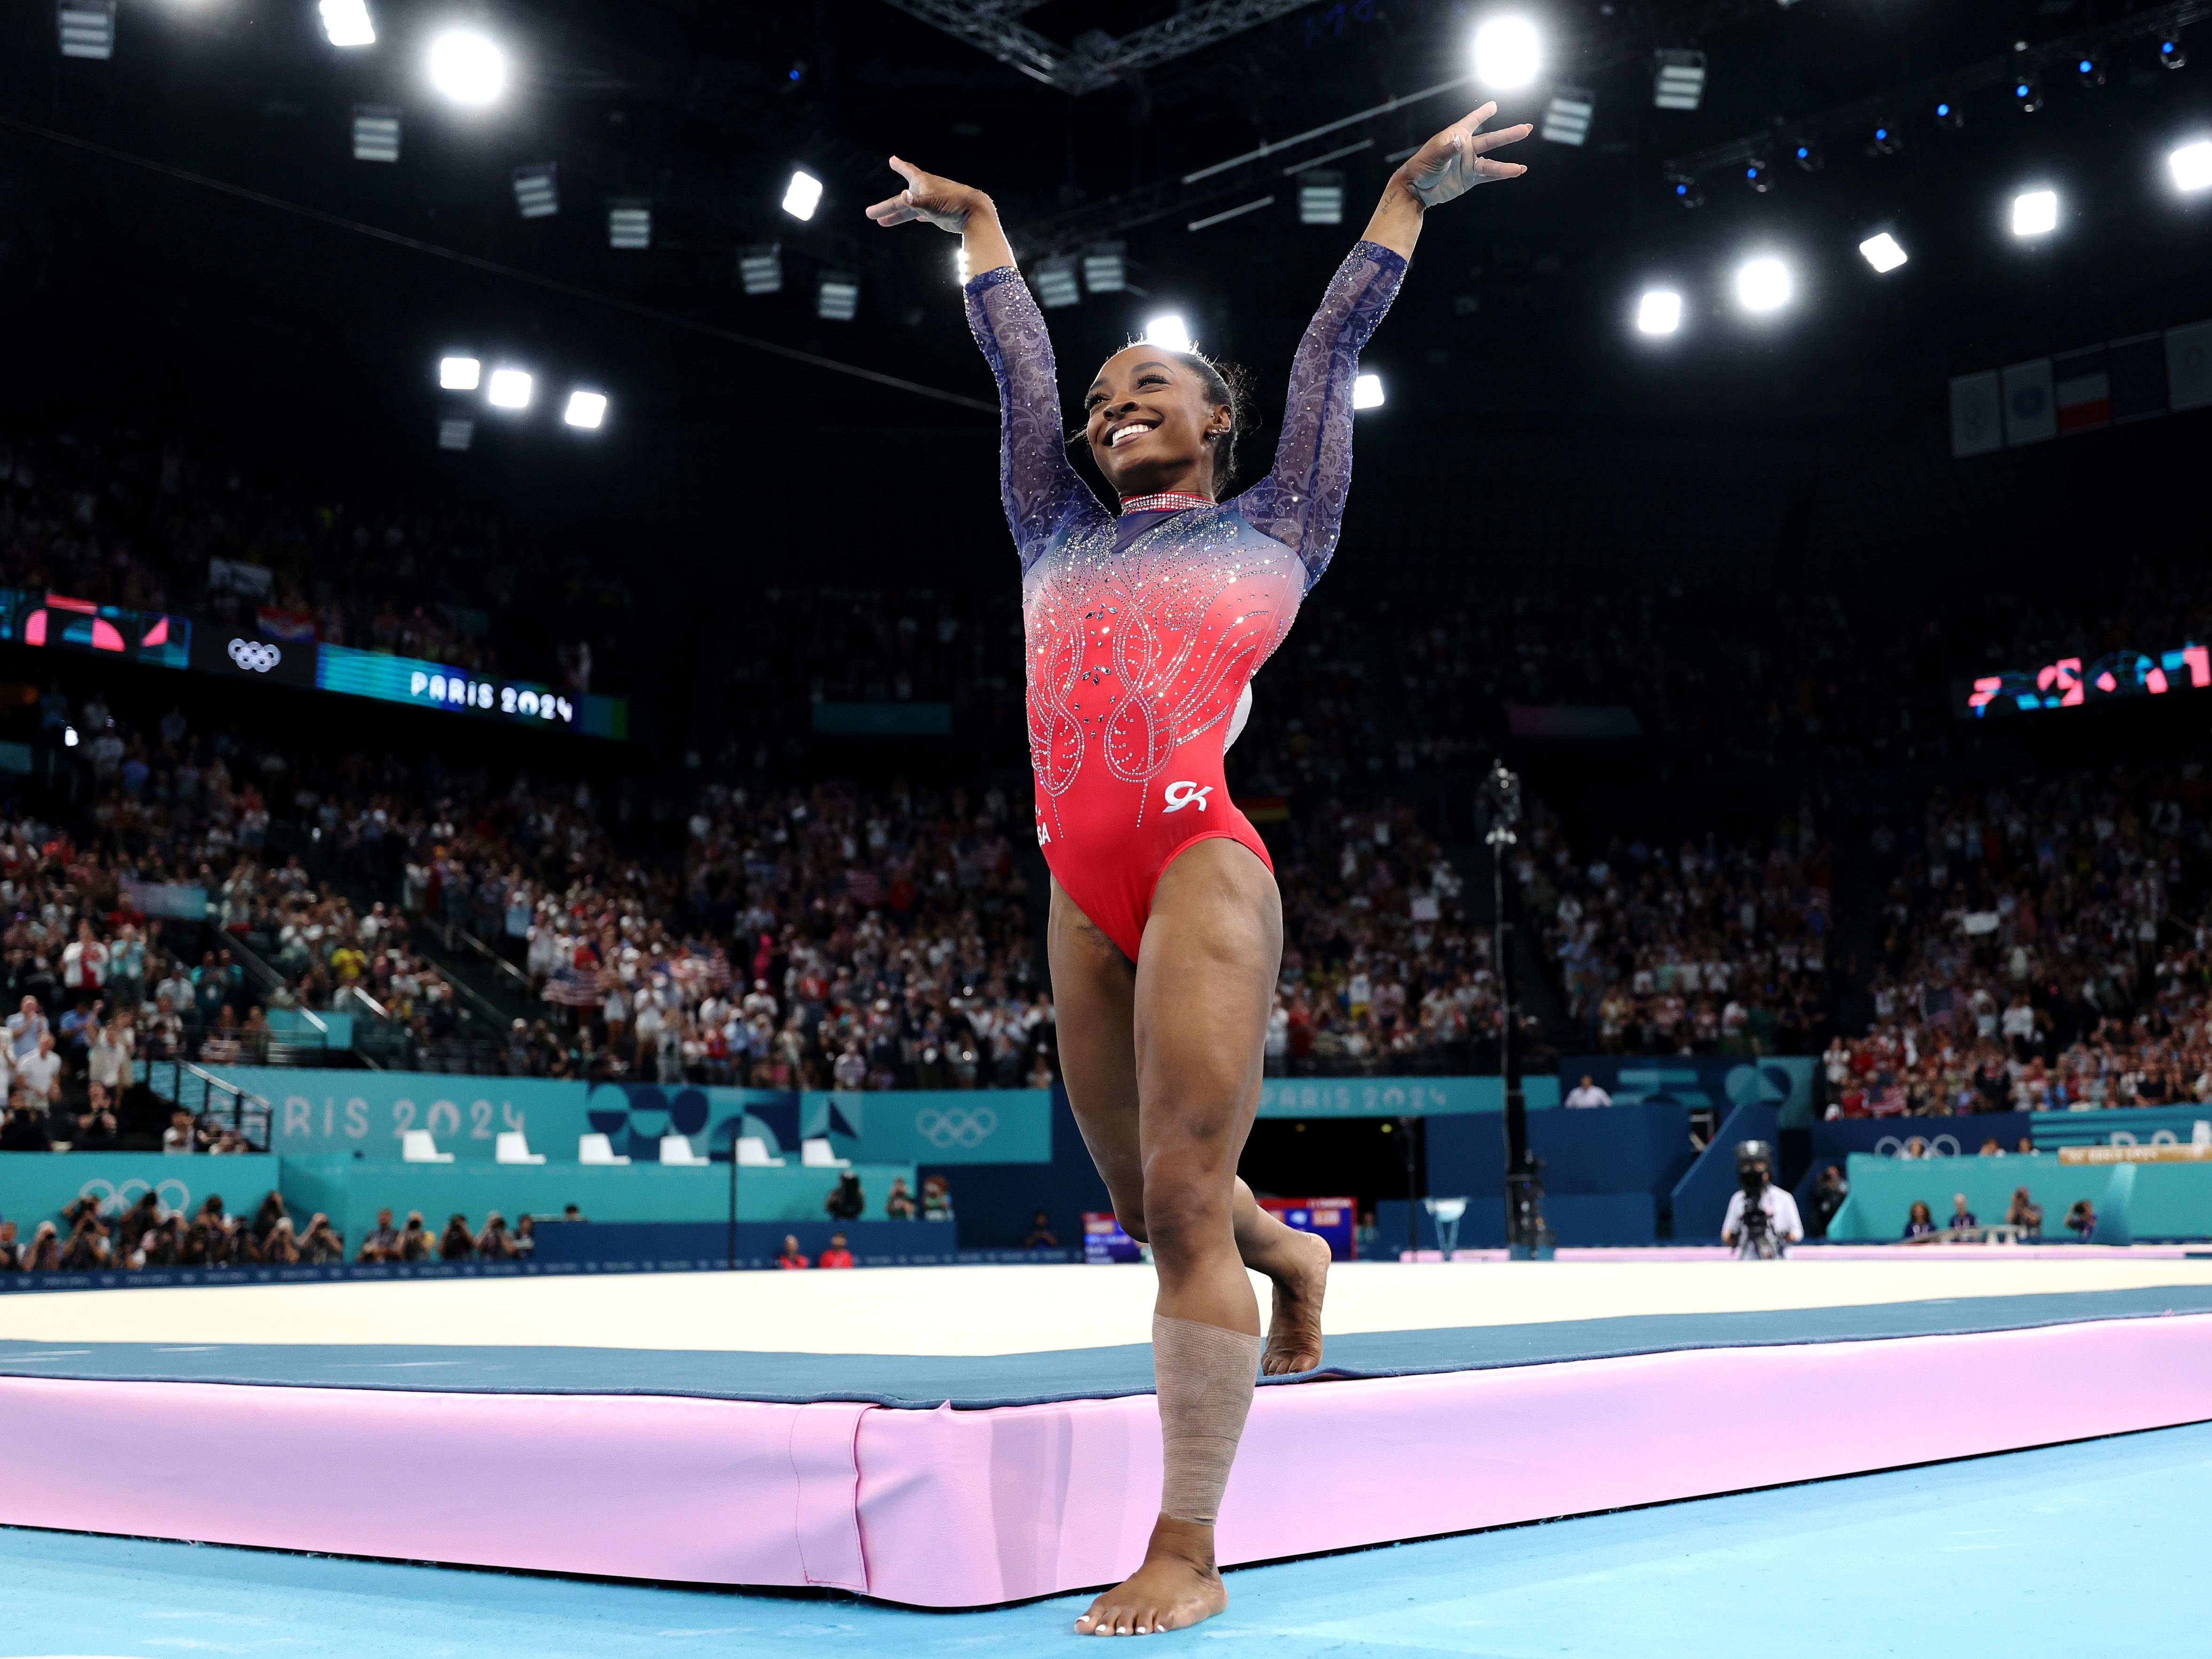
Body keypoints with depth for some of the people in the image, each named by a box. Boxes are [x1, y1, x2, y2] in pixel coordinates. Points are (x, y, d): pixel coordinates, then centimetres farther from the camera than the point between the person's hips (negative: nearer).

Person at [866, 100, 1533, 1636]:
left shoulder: (1275, 527, 15)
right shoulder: (1060, 538, 24)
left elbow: (1330, 353, 18)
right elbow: (1021, 364, 32)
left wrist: (1409, 192, 23)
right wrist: (979, 221, 42)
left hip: (1203, 865, -5)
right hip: (1083, 892, 5)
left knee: (1184, 1197, -11)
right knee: (1146, 1204, 12)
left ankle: (1188, 1553, -6)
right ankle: (1289, 1257, 45)